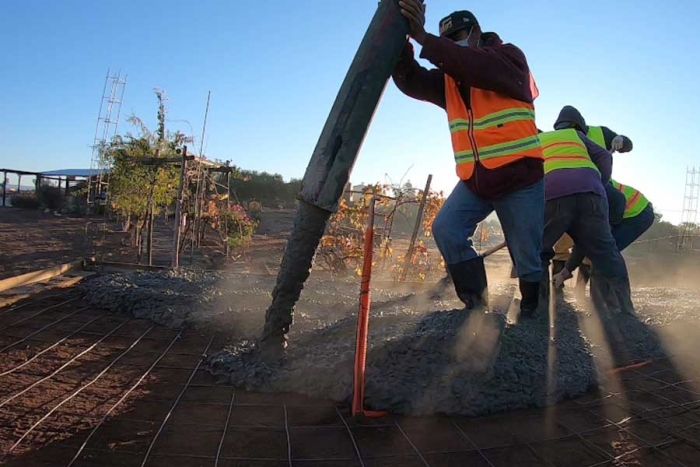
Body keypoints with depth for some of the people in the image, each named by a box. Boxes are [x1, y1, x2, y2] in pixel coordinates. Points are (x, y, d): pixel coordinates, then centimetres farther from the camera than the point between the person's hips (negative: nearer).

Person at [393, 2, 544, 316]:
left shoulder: (508, 57, -2)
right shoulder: (447, 79, 12)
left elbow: (480, 68, -25)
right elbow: (412, 82, -6)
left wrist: (424, 38, -32)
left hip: (519, 177, -4)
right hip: (474, 180, 5)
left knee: (527, 257, 1)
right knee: (446, 229, -15)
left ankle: (532, 313, 26)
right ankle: (476, 304, 0)